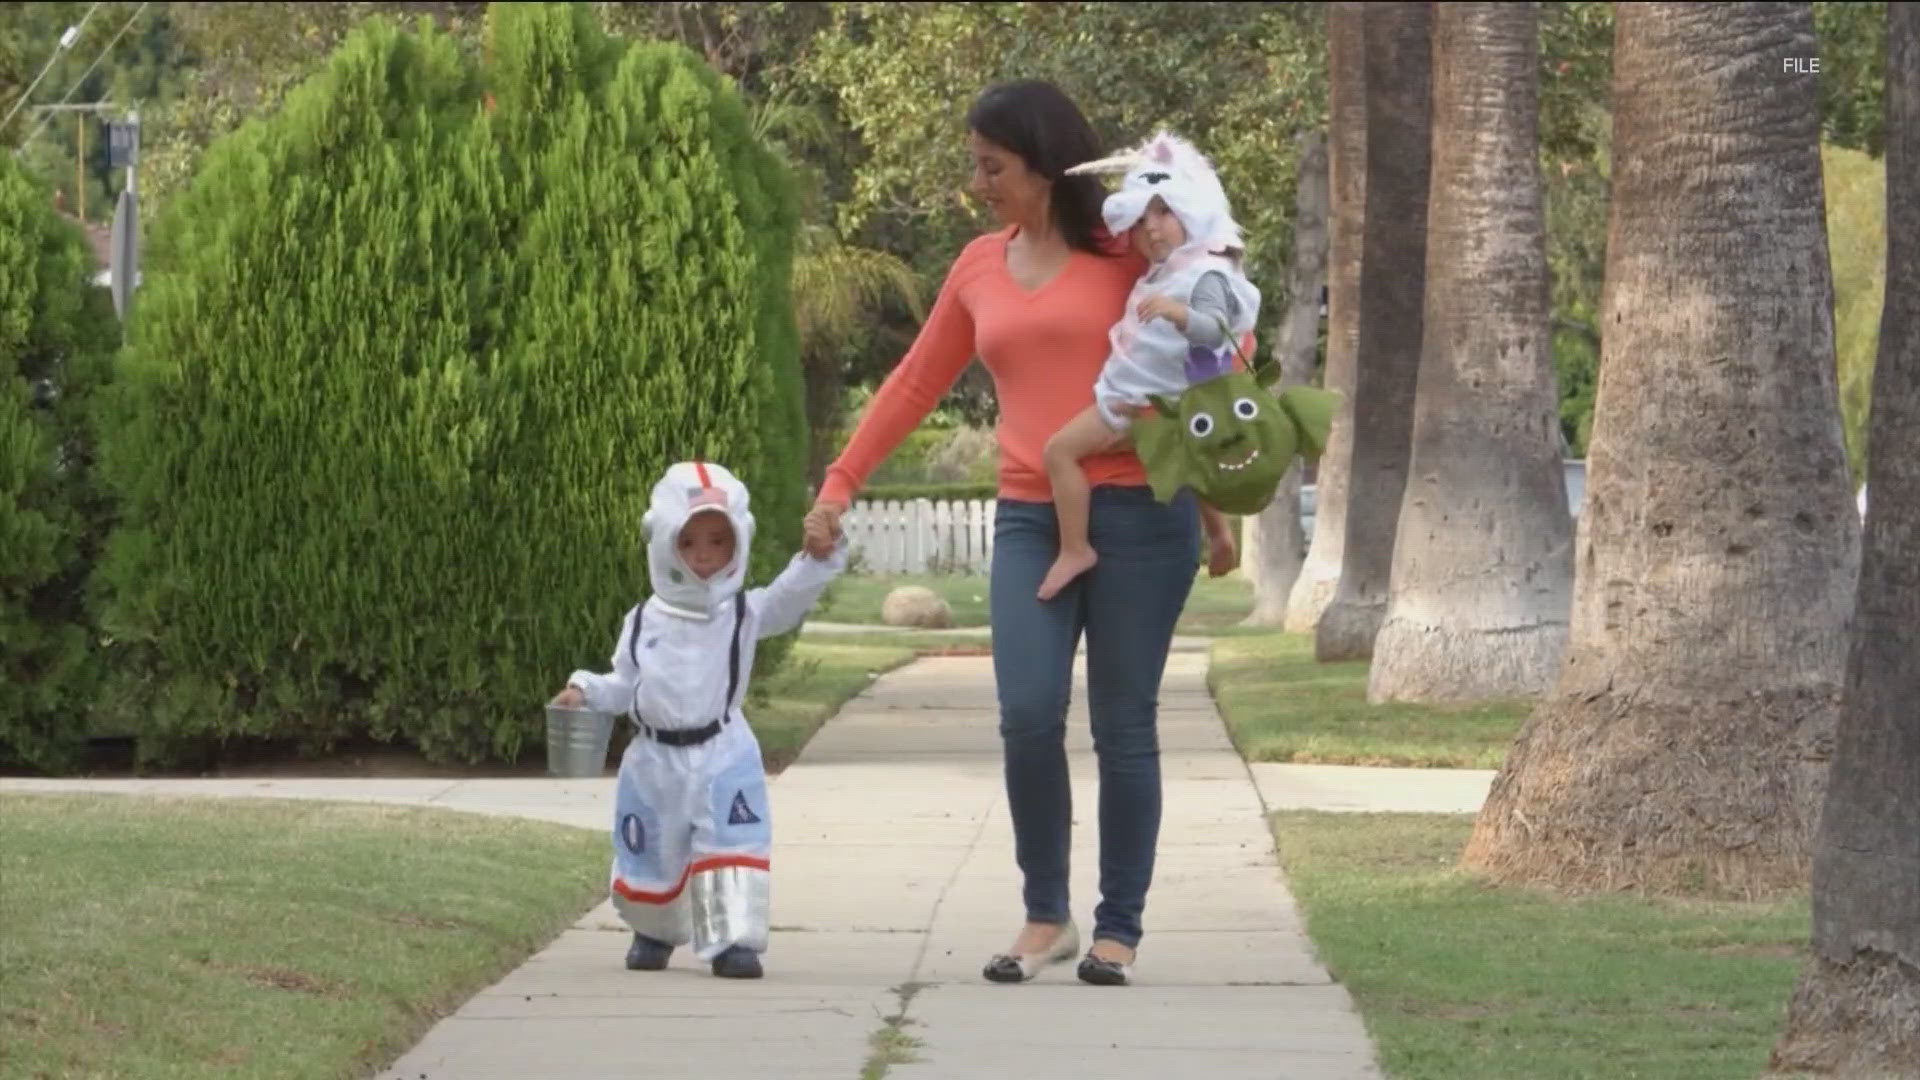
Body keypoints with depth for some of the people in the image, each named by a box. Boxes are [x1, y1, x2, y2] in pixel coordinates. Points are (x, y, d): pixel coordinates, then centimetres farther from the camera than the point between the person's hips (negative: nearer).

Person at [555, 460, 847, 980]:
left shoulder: (744, 614, -2)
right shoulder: (644, 623, 4)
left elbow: (789, 598, -16)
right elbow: (625, 685, 9)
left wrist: (820, 559, -31)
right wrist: (587, 690, -8)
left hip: (722, 757, -2)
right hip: (655, 758, 2)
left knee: (732, 849, -14)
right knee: (649, 857, 12)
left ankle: (734, 940, -9)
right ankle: (654, 933, 35)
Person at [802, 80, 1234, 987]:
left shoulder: (1126, 250, 1)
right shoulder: (980, 268, 14)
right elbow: (916, 384, 22)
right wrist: (841, 484, 20)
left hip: (1140, 513, -3)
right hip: (1031, 521, 3)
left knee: (1124, 728, 0)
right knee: (1028, 717, -12)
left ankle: (1119, 930, 10)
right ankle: (1045, 915, 4)